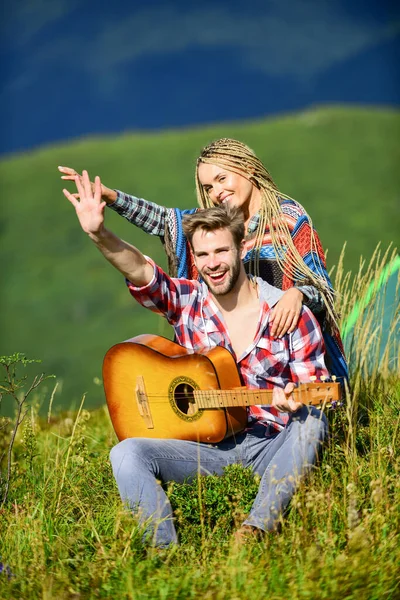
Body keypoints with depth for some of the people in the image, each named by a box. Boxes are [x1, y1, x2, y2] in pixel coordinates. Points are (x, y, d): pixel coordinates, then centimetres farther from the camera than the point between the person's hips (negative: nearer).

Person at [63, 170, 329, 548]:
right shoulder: (187, 302, 1)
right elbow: (141, 272, -18)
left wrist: (291, 401, -25)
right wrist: (98, 234, -37)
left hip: (276, 445, -1)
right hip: (211, 444, 2)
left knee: (310, 418, -34)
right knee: (126, 454, -21)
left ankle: (255, 530, -39)